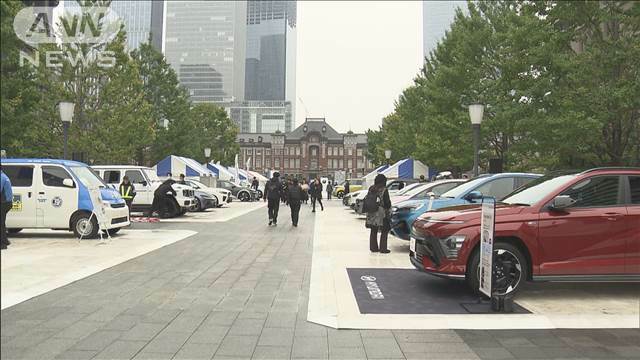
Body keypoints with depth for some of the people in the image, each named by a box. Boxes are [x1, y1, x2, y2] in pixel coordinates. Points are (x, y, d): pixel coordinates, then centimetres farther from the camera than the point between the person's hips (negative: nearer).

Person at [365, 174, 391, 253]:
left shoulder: (371, 188, 4)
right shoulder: (384, 190, -13)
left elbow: (366, 200, 9)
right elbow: (387, 202, -9)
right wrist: (388, 208, 10)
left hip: (371, 213, 6)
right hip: (381, 213, -6)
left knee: (373, 231, 14)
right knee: (384, 231, 5)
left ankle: (373, 247, 17)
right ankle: (383, 248, 4)